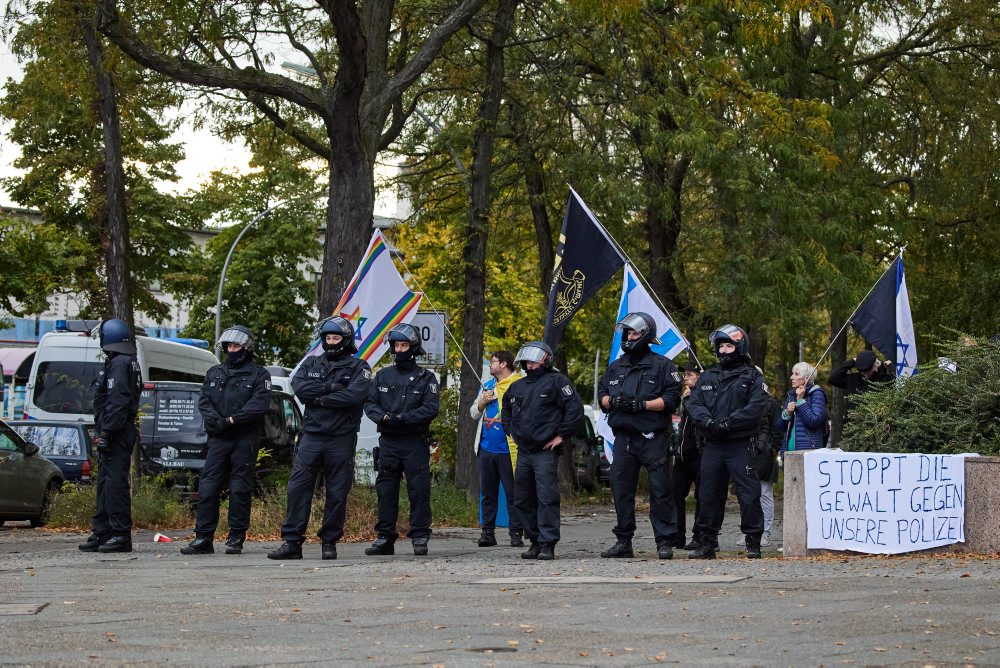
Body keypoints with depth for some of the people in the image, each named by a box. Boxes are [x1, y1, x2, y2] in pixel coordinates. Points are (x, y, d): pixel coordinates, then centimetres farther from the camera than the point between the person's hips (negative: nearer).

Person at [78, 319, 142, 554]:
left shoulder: (119, 364, -13)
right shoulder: (130, 363, 20)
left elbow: (117, 402, -21)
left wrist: (106, 432, -22)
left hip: (116, 434, -11)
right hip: (124, 432, 11)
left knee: (114, 481, -10)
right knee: (106, 481, 14)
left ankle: (121, 534, -10)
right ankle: (102, 532, 19)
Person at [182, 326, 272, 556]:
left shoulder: (258, 375, 5)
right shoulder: (214, 373, 19)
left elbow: (259, 405, -9)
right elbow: (204, 401, 9)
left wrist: (231, 420, -15)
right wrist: (215, 420, -11)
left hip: (244, 440, -4)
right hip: (218, 439, 4)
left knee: (239, 489, -2)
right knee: (208, 487, -2)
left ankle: (236, 538, 4)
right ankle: (203, 538, 0)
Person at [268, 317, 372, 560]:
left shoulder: (358, 367, 5)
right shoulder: (311, 364, 15)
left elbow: (355, 395, -14)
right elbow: (299, 387, -4)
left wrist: (320, 399, -9)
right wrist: (332, 387, -11)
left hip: (342, 438, -2)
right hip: (312, 436, 2)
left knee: (337, 493, 2)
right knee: (298, 488, -5)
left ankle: (329, 543, 11)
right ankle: (292, 542, -3)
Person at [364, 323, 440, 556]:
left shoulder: (425, 378, 2)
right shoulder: (383, 375, 14)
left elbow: (431, 408, -8)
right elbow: (369, 403, 8)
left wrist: (403, 418, -17)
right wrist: (382, 417, -13)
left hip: (415, 443, -3)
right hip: (388, 441, 4)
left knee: (418, 490, -3)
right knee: (386, 490, 5)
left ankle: (420, 537, 2)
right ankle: (385, 538, 10)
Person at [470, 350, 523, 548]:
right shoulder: (487, 386, 19)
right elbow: (473, 414, 23)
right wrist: (482, 402, 4)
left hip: (508, 449, -7)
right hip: (485, 448, 7)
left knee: (512, 493, -3)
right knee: (488, 493, 9)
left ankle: (516, 533, 0)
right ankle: (487, 532, 13)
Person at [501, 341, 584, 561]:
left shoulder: (556, 381, -4)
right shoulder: (517, 386, 17)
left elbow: (575, 408, -10)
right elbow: (506, 411, 35)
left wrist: (561, 435, -9)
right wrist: (511, 432, 20)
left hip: (545, 451, -7)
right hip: (523, 452, 7)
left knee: (547, 498, -11)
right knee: (522, 501, 9)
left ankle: (548, 544, -10)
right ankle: (535, 542, 17)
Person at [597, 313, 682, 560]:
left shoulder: (662, 366, 0)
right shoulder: (616, 367, 17)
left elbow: (672, 398, -8)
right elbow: (602, 395, 17)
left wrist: (641, 404, -16)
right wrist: (613, 402, -5)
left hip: (653, 439, -5)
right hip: (623, 437, 5)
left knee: (660, 490, -5)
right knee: (621, 490, 6)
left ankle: (665, 542, -2)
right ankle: (624, 541, 14)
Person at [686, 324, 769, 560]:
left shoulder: (752, 376, 3)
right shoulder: (708, 376, 17)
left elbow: (755, 407, -11)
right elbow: (694, 402, 6)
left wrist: (727, 423, -19)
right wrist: (708, 421, -14)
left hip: (740, 445, -5)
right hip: (712, 444, 5)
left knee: (749, 494, -5)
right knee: (709, 494, 7)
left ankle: (753, 543, 1)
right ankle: (707, 543, 14)